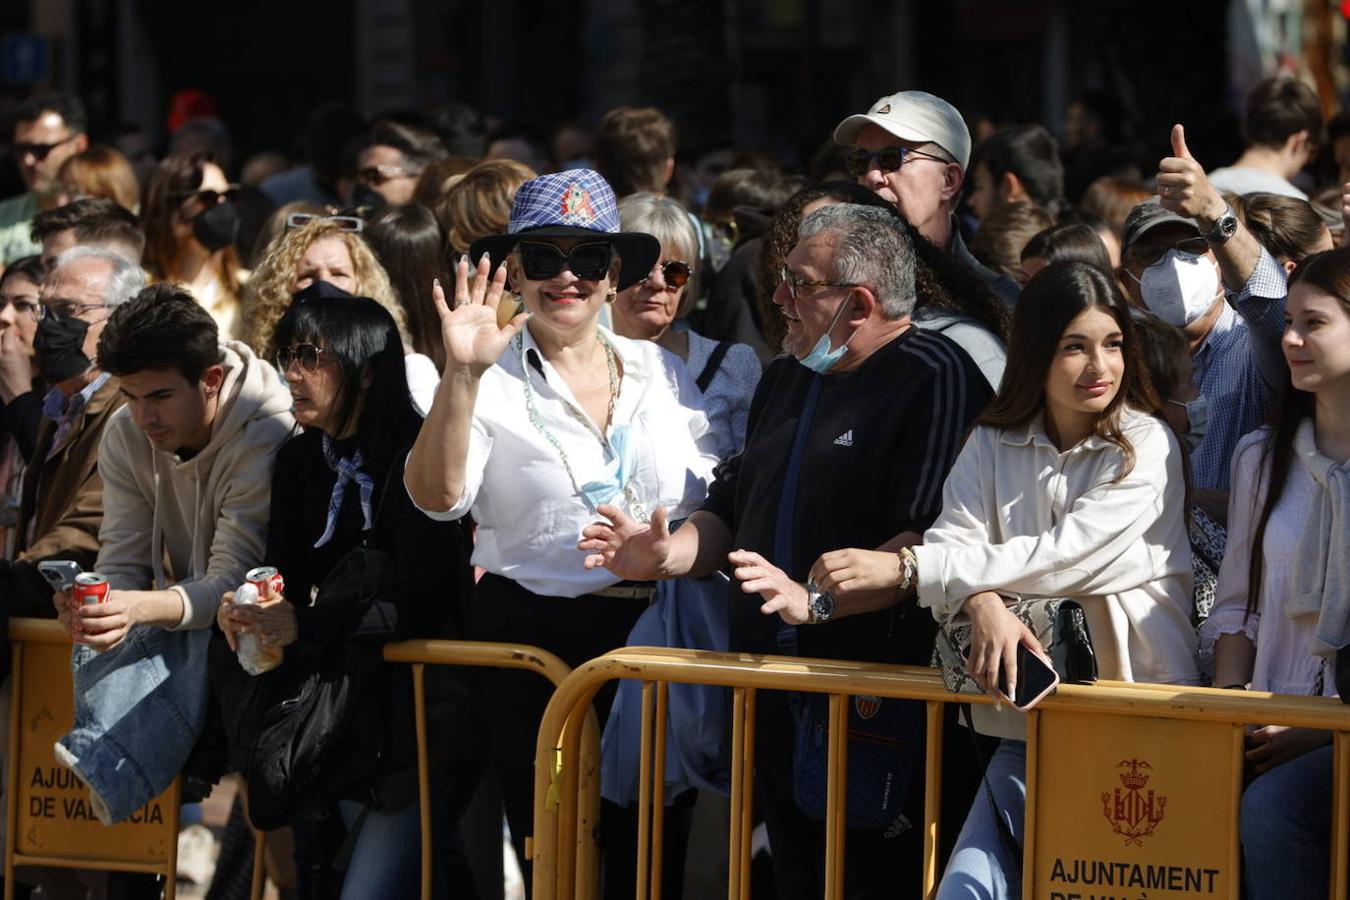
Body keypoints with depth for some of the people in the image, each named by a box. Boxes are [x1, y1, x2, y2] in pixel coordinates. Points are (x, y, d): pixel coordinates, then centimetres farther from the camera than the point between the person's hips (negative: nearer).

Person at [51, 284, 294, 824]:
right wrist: (99, 603, -29)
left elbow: (233, 583, -25)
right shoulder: (125, 437, -2)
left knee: (212, 646, -41)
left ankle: (99, 772, -56)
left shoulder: (267, 438, -21)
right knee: (99, 644, -30)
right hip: (175, 607, 5)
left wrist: (142, 607, -45)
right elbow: (123, 562, -2)